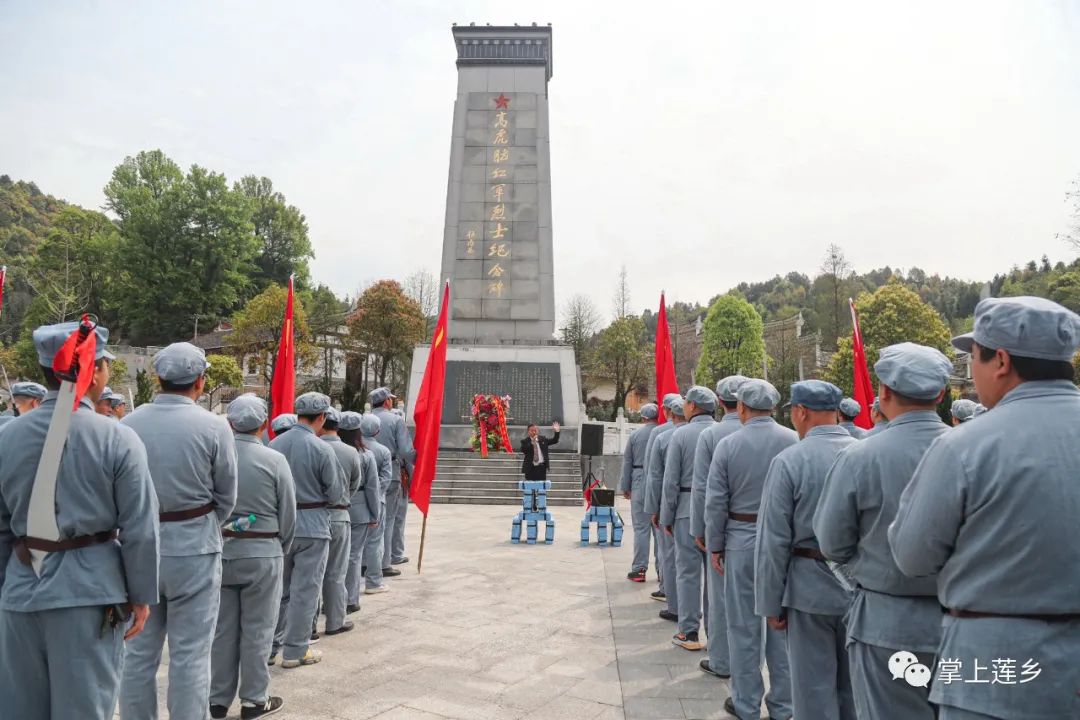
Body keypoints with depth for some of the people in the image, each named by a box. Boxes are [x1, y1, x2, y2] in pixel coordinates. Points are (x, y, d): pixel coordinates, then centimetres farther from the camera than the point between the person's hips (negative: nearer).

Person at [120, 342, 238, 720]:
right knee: (190, 654, 6)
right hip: (193, 548, -3)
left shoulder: (127, 424, -3)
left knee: (139, 651, 16)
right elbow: (226, 497, -5)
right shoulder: (213, 427, -12)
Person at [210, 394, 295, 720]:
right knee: (256, 630, 8)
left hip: (218, 551, 3)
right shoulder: (274, 460, -11)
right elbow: (288, 515, -5)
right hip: (261, 553, -3)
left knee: (221, 629, 14)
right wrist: (280, 550, 12)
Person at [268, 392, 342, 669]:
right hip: (312, 527, -5)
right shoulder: (322, 449, -16)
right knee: (304, 591, 6)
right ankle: (295, 651, 15)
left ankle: (270, 646, 27)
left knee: (278, 588, 18)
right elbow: (335, 494, -8)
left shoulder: (274, 444, -1)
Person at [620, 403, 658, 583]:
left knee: (641, 527, 4)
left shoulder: (635, 435, 0)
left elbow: (627, 462, 4)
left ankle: (639, 570, 7)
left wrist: (625, 487, 11)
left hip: (640, 483, 0)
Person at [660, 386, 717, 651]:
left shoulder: (681, 434, -6)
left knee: (688, 570, 5)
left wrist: (667, 517, 2)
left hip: (688, 509, -3)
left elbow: (671, 480, -6)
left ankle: (689, 632, 10)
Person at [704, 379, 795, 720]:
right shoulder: (795, 441, -7)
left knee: (744, 625, 10)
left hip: (742, 541, -1)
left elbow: (716, 502, -5)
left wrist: (714, 546, 5)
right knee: (784, 623, 13)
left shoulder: (728, 444, -8)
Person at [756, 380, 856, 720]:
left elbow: (773, 540, -12)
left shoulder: (789, 461, -14)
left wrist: (770, 603, -3)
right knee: (854, 682, 20)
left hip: (813, 587, -4)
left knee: (815, 685, 9)